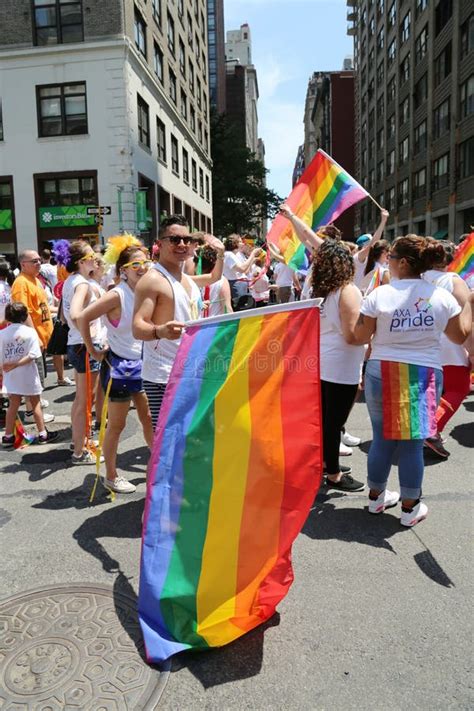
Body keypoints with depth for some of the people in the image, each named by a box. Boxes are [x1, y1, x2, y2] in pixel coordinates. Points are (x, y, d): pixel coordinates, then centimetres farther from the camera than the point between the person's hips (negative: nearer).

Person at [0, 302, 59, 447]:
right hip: (28, 375, -2)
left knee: (13, 405, 14)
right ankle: (43, 434, 17)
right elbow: (33, 355, -19)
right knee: (36, 404, 10)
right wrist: (17, 364, -16)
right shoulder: (30, 331, -10)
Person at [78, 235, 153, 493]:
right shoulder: (117, 295, -19)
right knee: (116, 424, 6)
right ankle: (111, 476, 21)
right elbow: (83, 318, -22)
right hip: (119, 365, -6)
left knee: (149, 418, 15)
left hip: (142, 363, 6)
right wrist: (93, 351, -14)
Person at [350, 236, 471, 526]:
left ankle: (377, 496, 31)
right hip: (425, 375, 0)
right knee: (413, 443, 8)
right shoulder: (443, 296, -2)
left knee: (383, 438, 13)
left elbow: (359, 337, -3)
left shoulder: (380, 295, -8)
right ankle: (410, 508, 20)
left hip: (383, 373, 0)